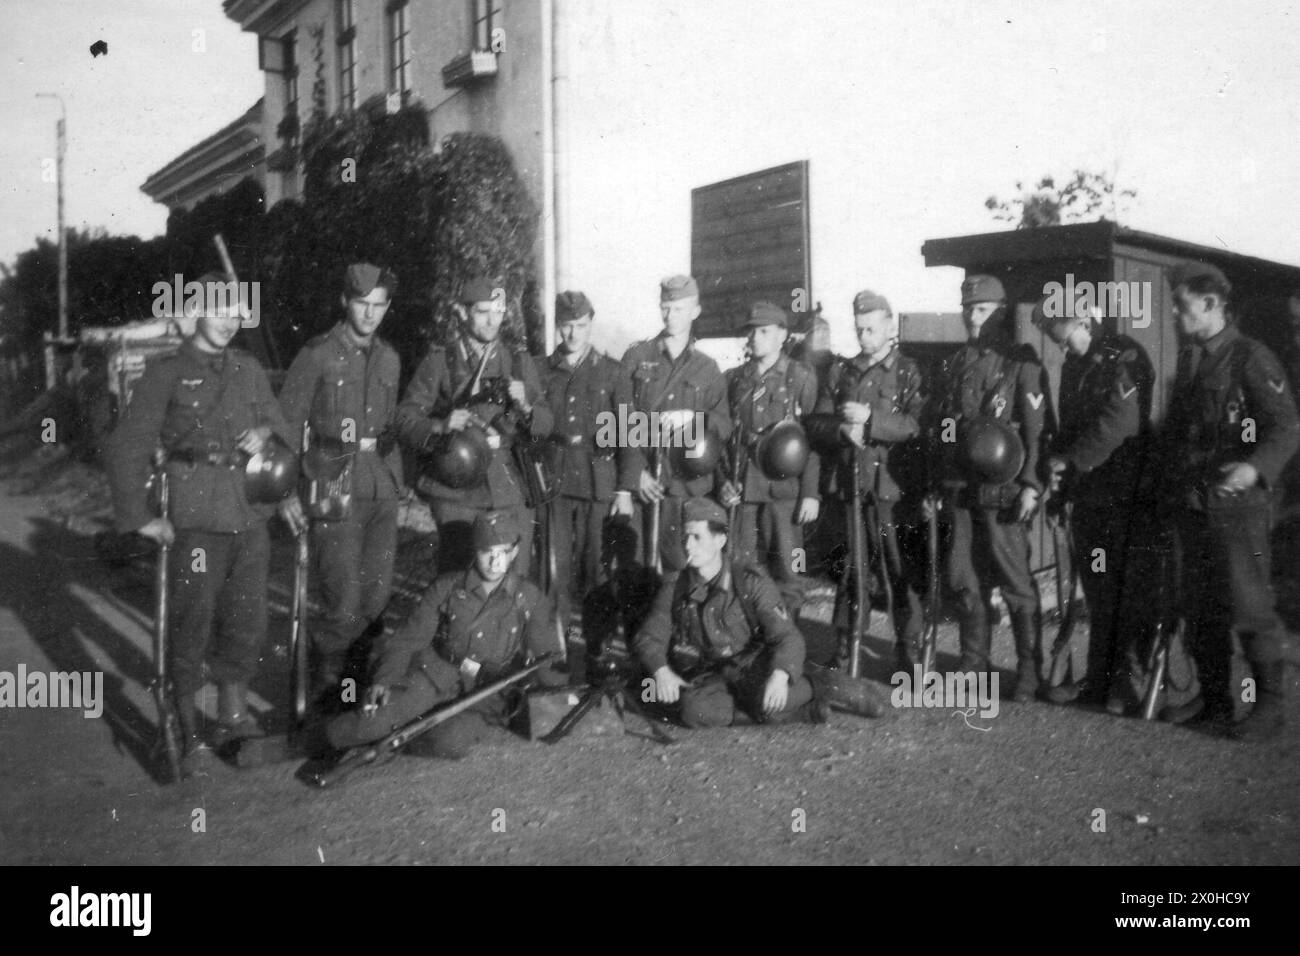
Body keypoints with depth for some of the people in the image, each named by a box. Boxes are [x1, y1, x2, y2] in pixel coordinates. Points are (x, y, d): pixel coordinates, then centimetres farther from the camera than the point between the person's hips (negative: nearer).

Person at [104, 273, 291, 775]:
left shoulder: (249, 369, 13)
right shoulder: (167, 373, -1)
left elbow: (277, 421, 22)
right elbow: (126, 448, -4)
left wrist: (265, 432, -2)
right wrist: (140, 516, -9)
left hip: (251, 516, 5)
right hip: (196, 519, -5)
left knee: (247, 620, 12)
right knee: (192, 623, -5)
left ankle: (232, 714, 30)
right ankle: (191, 737, 6)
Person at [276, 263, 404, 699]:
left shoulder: (389, 358, 11)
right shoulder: (317, 355, -6)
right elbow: (286, 424, -7)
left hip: (382, 481, 5)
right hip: (336, 483, -5)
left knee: (378, 593, 8)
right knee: (344, 601, -8)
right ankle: (326, 675, 15)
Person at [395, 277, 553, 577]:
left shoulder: (519, 362, 14)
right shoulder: (439, 362, 4)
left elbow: (546, 425, 11)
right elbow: (405, 420, 0)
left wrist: (524, 405, -10)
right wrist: (441, 425, -19)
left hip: (511, 488, 3)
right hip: (456, 489, -3)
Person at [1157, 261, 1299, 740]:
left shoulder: (1251, 359, -9)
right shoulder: (1188, 360, 14)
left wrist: (1256, 467, -31)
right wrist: (1170, 485, 16)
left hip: (1237, 506, -7)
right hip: (1190, 504, 8)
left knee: (1249, 609, -4)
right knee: (1199, 609, 12)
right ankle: (1214, 698, 24)